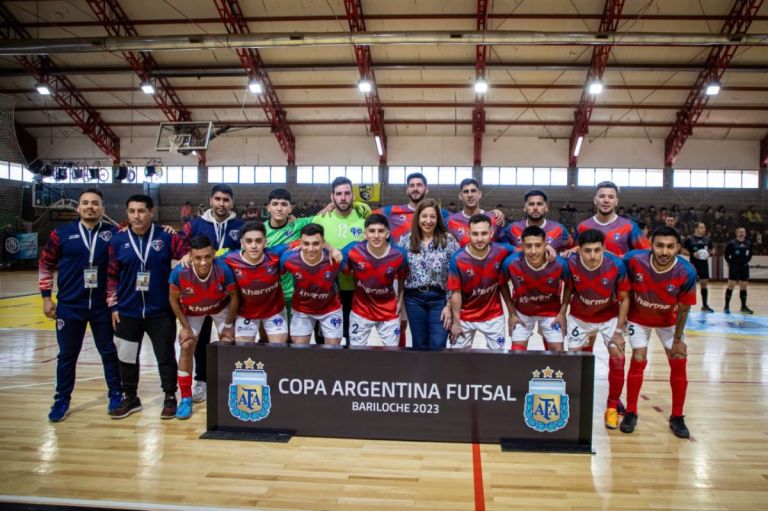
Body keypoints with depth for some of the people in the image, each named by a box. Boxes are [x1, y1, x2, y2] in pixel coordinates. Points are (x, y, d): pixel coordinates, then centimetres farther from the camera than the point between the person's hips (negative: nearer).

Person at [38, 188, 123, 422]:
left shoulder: (113, 234, -3)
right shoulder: (61, 234, -1)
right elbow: (46, 265, 7)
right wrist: (46, 297, 3)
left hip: (104, 306, 0)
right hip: (69, 306, 1)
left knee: (109, 352, 11)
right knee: (67, 355, 12)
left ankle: (116, 394, 27)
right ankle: (62, 400, 27)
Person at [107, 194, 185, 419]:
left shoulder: (166, 237, -5)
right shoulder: (118, 240, 0)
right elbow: (111, 275, 4)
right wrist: (114, 305, 1)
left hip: (161, 311, -2)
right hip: (127, 312, 2)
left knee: (165, 356, 7)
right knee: (126, 357, 13)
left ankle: (170, 398, 22)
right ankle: (131, 398, 30)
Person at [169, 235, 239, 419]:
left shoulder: (223, 270, -38)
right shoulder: (179, 272, -36)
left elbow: (234, 297, -19)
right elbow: (173, 299, -15)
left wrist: (228, 325, -12)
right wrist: (185, 326, -12)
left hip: (220, 308, 0)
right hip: (191, 311, 1)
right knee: (187, 347, -6)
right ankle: (186, 398, 8)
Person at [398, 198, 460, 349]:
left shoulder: (448, 240, -4)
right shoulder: (406, 240, 4)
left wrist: (449, 305, -9)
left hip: (439, 299, -2)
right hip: (414, 299, 3)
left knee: (437, 346, -5)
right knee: (419, 345, 12)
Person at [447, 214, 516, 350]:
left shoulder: (501, 252, -18)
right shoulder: (458, 259, -22)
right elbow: (456, 292, -14)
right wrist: (456, 322, -10)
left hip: (493, 315, 1)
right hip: (465, 317, -1)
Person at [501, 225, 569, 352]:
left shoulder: (560, 264, -30)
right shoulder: (511, 263, -31)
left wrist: (562, 312, -7)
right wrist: (512, 313, -5)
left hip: (551, 312, 0)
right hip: (522, 312, 0)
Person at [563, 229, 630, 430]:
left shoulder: (616, 265, -28)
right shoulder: (571, 263, -27)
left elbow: (624, 298, -15)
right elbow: (568, 289, -7)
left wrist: (618, 331, -14)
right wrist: (562, 314, -7)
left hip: (610, 317, 0)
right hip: (579, 317, 1)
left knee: (617, 358, -7)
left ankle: (612, 408, 12)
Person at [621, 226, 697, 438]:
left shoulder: (686, 272, -30)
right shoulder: (634, 260, -32)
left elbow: (684, 308, -15)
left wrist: (678, 339, -8)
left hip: (669, 320, 1)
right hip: (639, 318, -1)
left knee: (679, 363, 0)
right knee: (638, 361, -6)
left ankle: (677, 418, 17)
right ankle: (631, 413, 10)